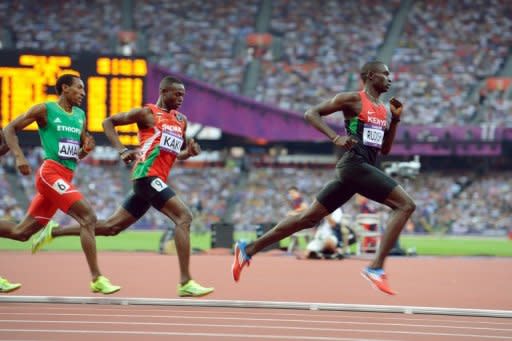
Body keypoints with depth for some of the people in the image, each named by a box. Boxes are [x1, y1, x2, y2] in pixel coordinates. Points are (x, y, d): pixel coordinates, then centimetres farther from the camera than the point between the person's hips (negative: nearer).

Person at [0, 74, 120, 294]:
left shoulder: (80, 116, 17)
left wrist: (87, 148, 0)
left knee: (22, 232, 10)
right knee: (88, 217, -18)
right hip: (51, 174, -8)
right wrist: (19, 157, -14)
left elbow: (78, 155, 24)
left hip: (65, 178, 8)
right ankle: (97, 280, -19)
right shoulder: (45, 110, -3)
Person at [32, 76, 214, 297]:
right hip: (148, 176, -8)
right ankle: (186, 283, -24)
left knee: (112, 227, 12)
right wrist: (122, 150, -9)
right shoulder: (147, 113, -2)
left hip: (156, 181, 9)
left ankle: (54, 231, 24)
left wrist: (190, 151, 4)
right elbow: (108, 122, 3)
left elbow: (179, 154, 27)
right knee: (184, 217, -19)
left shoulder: (181, 120, 19)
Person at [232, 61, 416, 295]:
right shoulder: (352, 100, -4)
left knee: (309, 217, 11)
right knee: (406, 205, -17)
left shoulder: (384, 110, 20)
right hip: (354, 165, -9)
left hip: (365, 168, 9)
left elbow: (385, 150, 24)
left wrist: (395, 120, 13)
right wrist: (336, 138, -18)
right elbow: (311, 113, -5)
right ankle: (376, 267, -21)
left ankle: (248, 249, 17)